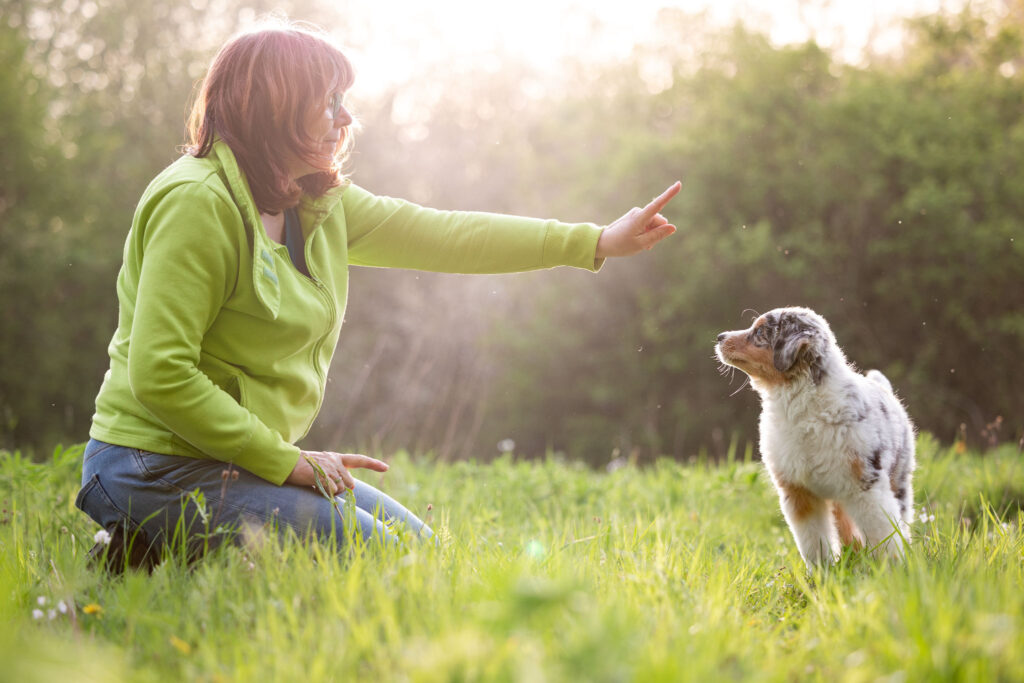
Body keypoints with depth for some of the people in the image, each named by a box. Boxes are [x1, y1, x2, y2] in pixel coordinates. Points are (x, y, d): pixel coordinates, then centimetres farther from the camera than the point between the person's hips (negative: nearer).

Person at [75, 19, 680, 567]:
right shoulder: (199, 201, -18)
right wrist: (285, 461, -21)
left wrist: (596, 242, 9)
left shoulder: (319, 203, 10)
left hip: (250, 459, 9)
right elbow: (159, 375, -23)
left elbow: (439, 235, 10)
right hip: (163, 471, -9)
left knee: (414, 542, 13)